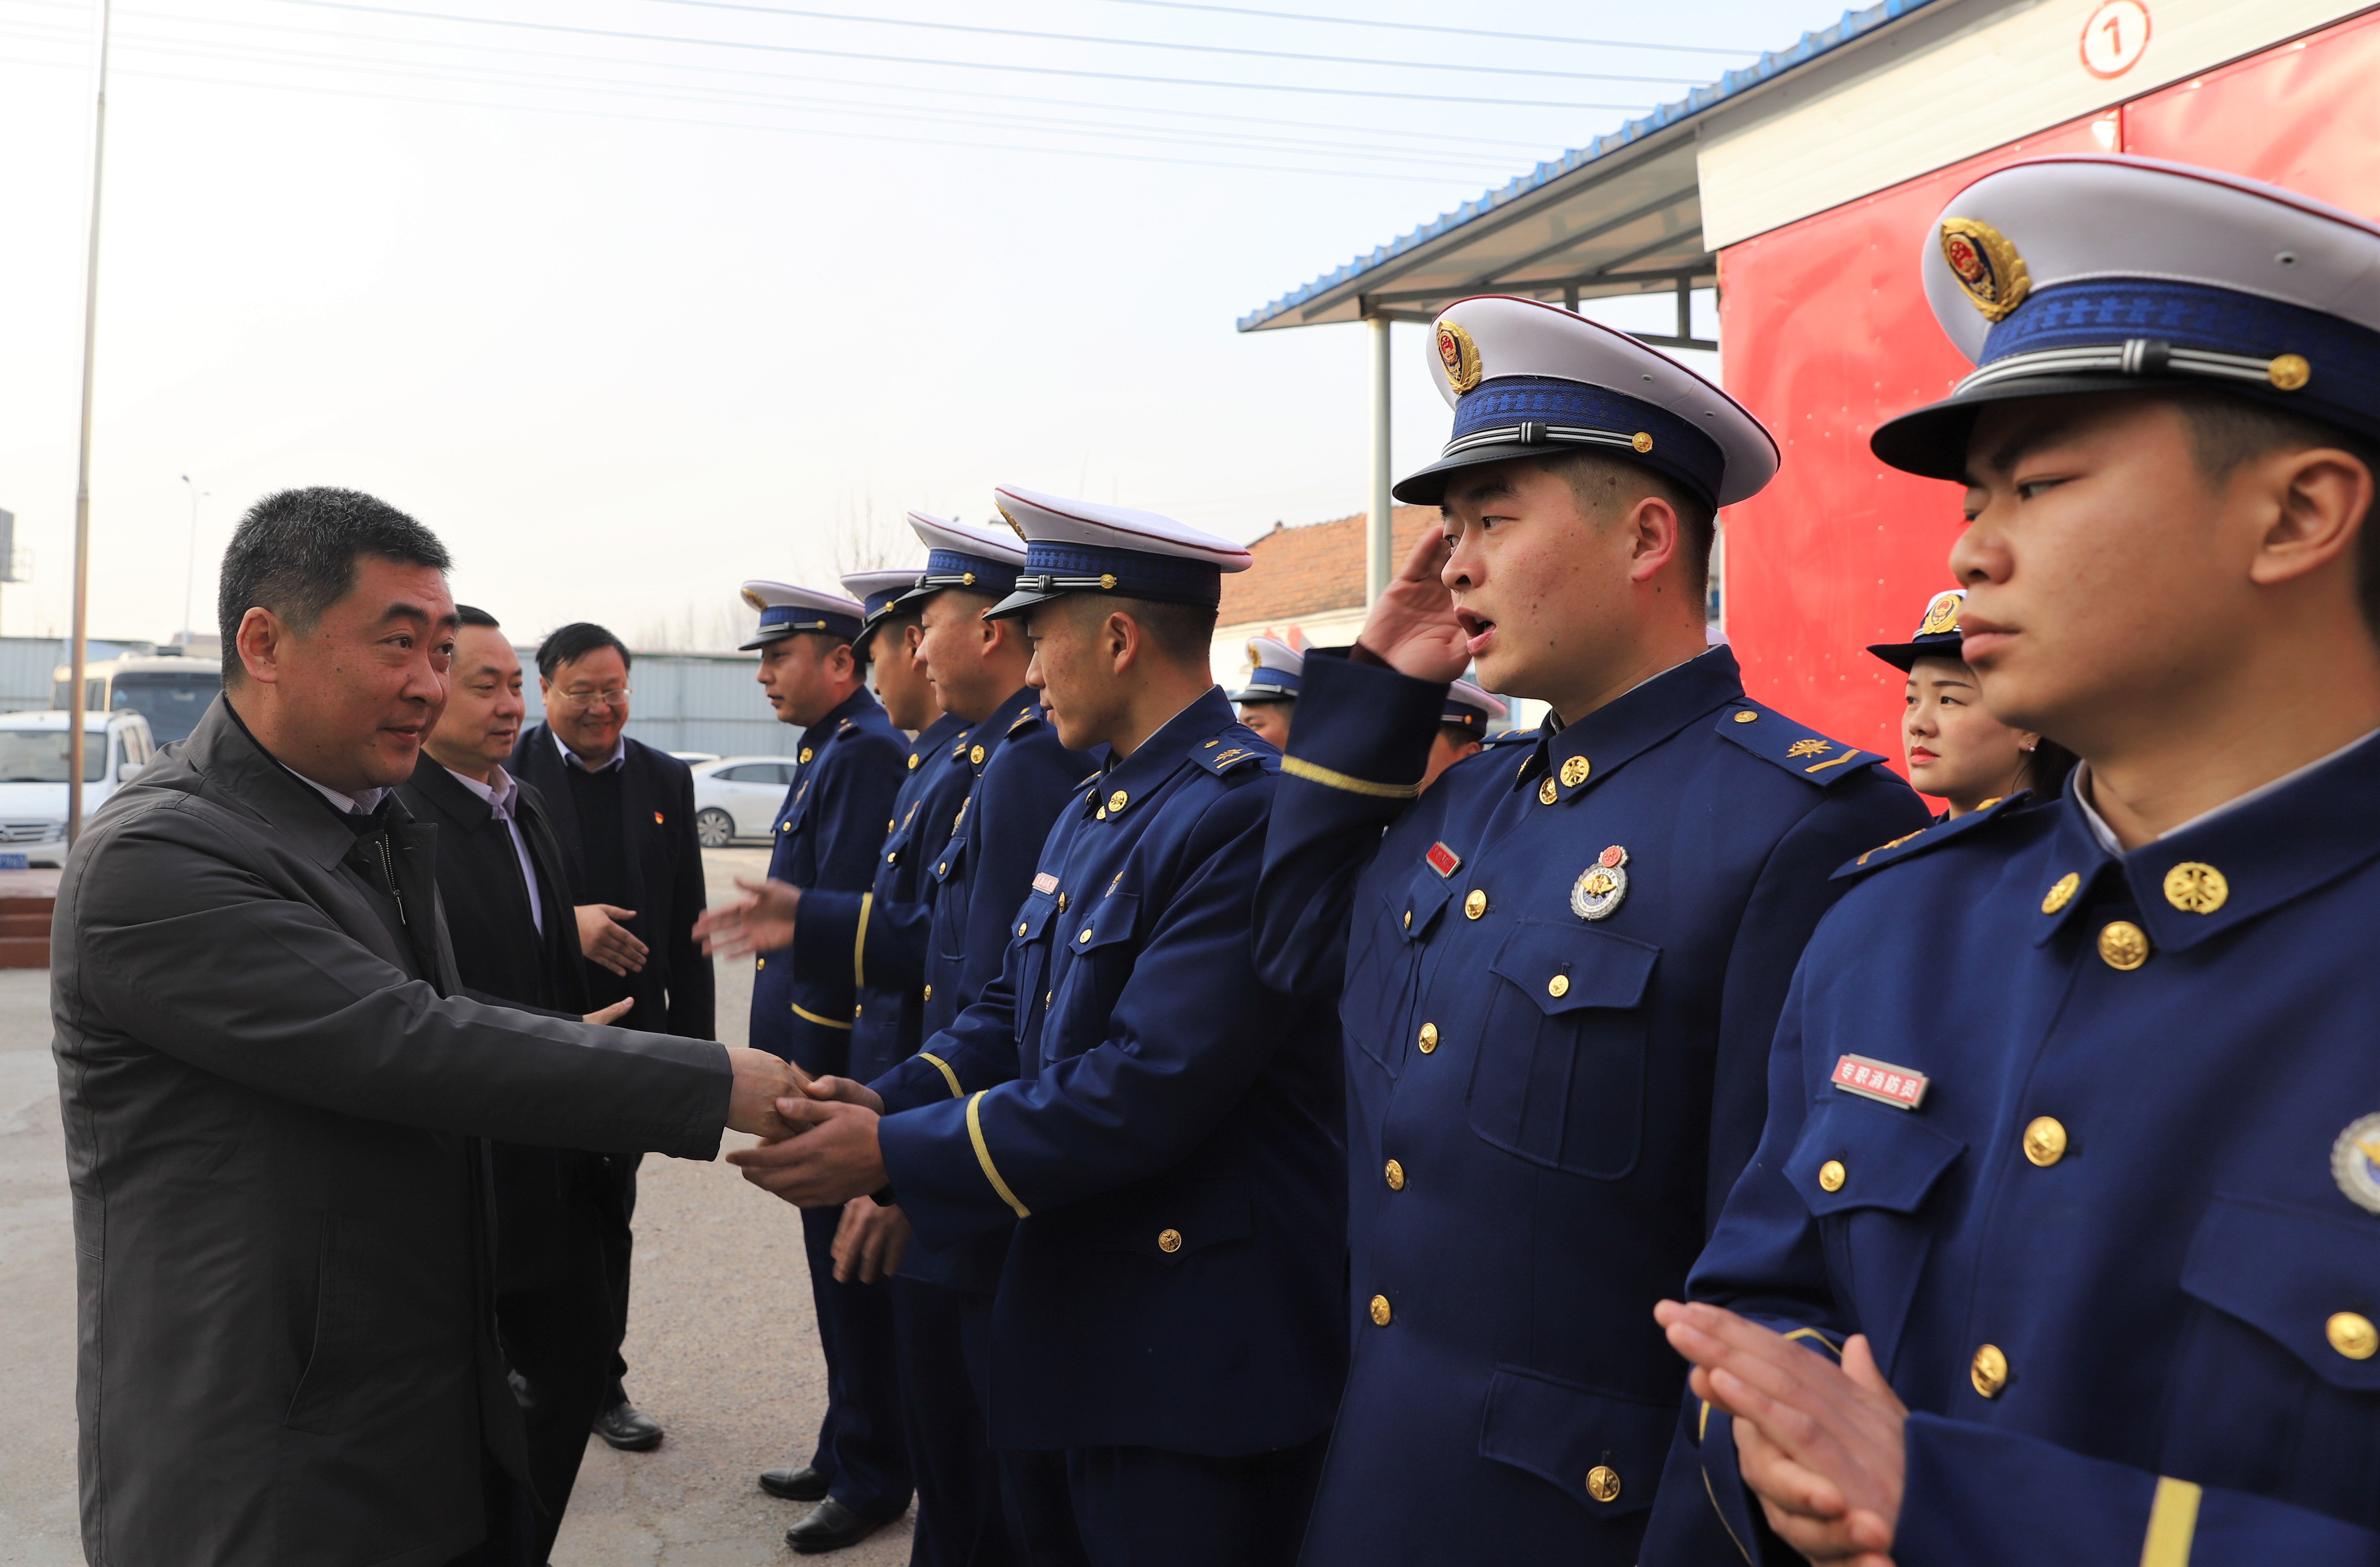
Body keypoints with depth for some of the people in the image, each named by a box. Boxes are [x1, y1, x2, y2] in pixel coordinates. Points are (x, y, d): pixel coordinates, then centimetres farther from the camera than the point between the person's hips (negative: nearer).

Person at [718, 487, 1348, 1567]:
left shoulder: (1244, 811, -22)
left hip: (1199, 1349, -9)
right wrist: (885, 1105, -6)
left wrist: (895, 1156, -20)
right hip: (1096, 1319, 9)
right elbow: (1014, 1012, 12)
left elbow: (1150, 1089, -26)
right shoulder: (1092, 812, 11)